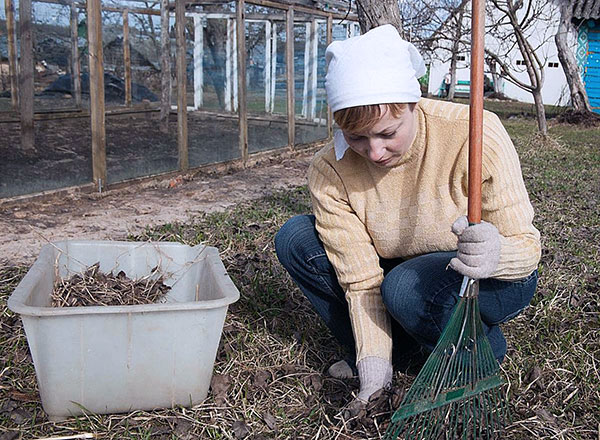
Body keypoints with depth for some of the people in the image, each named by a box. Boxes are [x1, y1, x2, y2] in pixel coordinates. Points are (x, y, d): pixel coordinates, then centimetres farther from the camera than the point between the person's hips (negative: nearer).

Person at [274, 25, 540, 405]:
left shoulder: (474, 134, -28)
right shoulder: (330, 172, -20)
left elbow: (526, 245, -23)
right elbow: (362, 279, -19)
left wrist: (495, 252, -46)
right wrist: (374, 358, -30)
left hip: (495, 281, -4)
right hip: (399, 269, 4)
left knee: (407, 287, -37)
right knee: (294, 239, -13)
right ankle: (397, 350, -4)